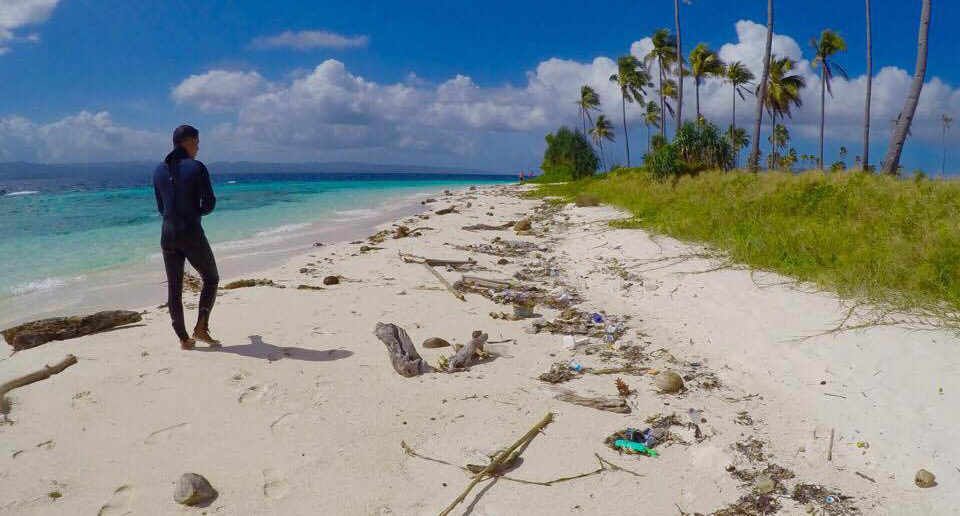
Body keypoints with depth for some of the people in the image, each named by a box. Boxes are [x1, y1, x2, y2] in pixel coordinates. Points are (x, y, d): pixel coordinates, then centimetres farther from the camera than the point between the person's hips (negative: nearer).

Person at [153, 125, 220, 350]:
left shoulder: (159, 170, 8)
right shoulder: (197, 167, -10)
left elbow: (161, 208, 14)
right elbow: (209, 204, -11)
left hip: (168, 234, 5)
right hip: (192, 234, -5)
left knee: (174, 287, 10)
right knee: (211, 278, 14)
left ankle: (183, 339, 14)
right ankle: (201, 328, 2)